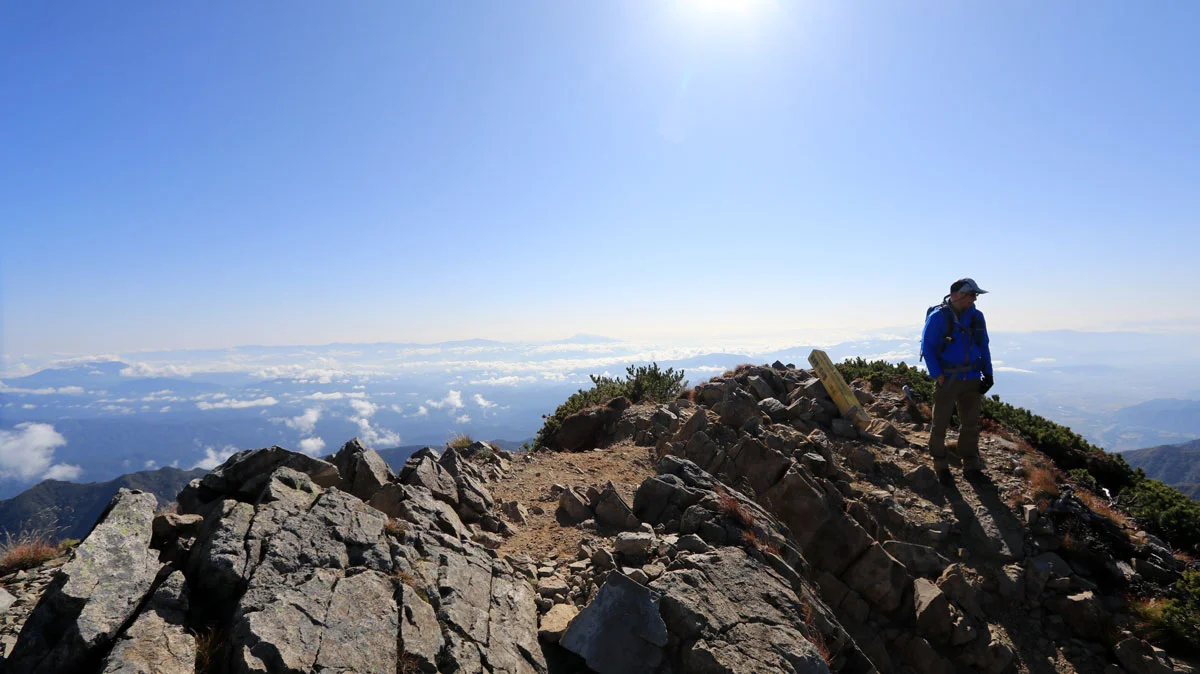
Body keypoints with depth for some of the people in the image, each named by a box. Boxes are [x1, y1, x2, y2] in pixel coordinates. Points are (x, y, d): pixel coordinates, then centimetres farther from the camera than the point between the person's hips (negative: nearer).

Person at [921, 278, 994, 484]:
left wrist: (988, 373, 8)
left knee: (970, 423, 10)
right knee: (940, 423, 1)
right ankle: (940, 467, 14)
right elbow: (927, 348, -8)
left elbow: (983, 347, 15)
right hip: (947, 379, -5)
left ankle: (971, 466, 21)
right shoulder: (938, 317, -9)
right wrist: (938, 376, -14)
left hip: (971, 378, 5)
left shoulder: (976, 316, 7)